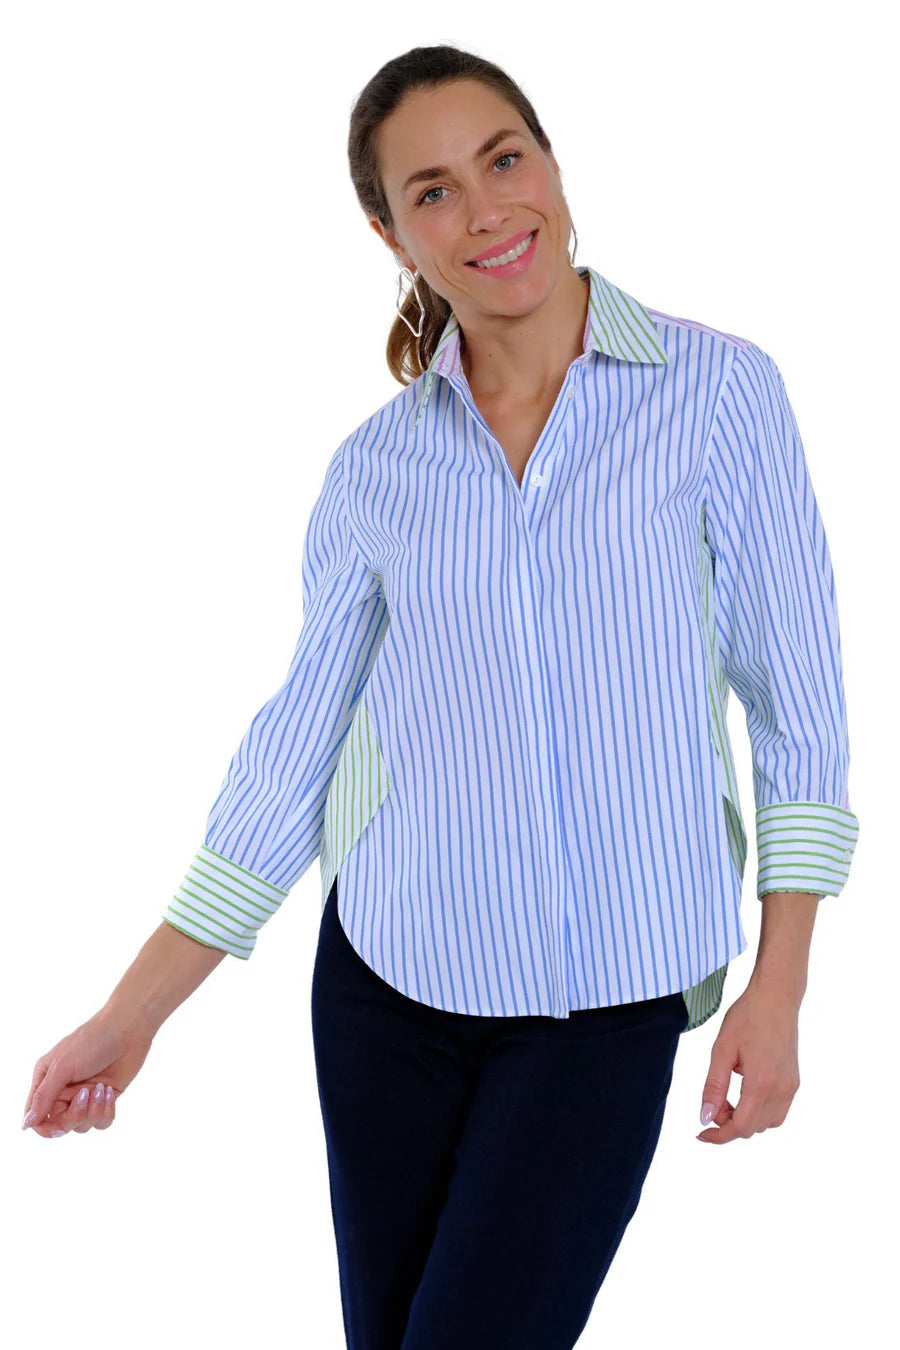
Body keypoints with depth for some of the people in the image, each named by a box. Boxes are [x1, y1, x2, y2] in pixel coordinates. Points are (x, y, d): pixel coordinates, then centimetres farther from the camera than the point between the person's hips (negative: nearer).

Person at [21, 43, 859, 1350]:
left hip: (608, 998, -2)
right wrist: (134, 1014, 4)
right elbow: (297, 740, 6)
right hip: (391, 975, 3)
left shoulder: (719, 390, -5)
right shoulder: (376, 466, 2)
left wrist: (779, 985, -6)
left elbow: (797, 704, -2)